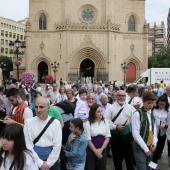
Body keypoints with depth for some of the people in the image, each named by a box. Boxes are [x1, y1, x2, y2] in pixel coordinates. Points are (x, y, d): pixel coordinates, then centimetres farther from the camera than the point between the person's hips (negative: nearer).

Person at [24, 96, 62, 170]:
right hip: (34, 160, 0)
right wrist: (40, 163, -10)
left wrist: (48, 163, -9)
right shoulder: (29, 122, -7)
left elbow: (57, 145, -6)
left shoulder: (55, 122, -7)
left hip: (51, 161, 0)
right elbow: (28, 145, -8)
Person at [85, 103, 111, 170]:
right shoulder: (88, 123, -8)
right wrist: (95, 151, -9)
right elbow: (88, 139, -9)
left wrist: (101, 149, -8)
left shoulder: (105, 122, 4)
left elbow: (107, 137, 1)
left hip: (103, 150, 3)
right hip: (91, 150, -3)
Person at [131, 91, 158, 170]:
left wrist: (154, 143, -1)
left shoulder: (152, 113, 7)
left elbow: (154, 129, 14)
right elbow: (135, 133, -16)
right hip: (140, 147, -6)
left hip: (150, 146, 6)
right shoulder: (137, 114, -14)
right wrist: (145, 149, -14)